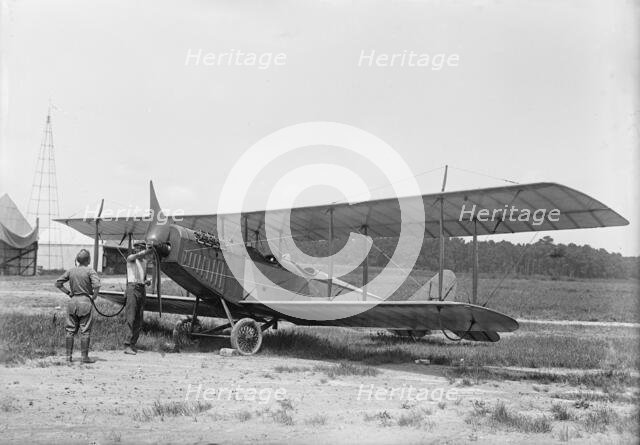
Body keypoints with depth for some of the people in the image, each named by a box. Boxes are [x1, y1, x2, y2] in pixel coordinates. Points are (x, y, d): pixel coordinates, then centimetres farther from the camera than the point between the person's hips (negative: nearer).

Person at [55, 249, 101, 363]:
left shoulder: (71, 271, 6)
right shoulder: (90, 271, -8)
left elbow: (58, 283, 9)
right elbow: (97, 285, -22)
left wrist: (68, 292, 11)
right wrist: (94, 296, -7)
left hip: (73, 301, 5)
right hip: (85, 302, -5)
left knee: (70, 330, 11)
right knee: (85, 331, 1)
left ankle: (69, 355, 14)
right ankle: (85, 356, 4)